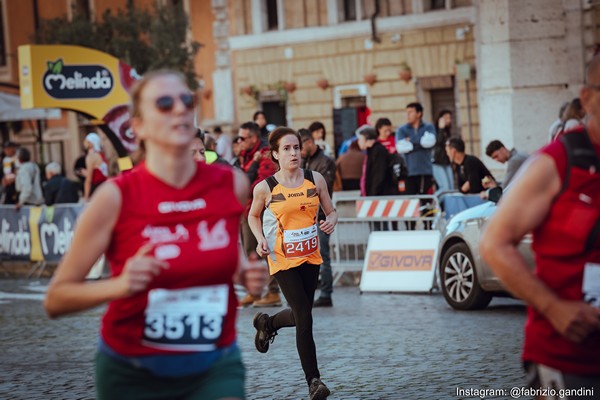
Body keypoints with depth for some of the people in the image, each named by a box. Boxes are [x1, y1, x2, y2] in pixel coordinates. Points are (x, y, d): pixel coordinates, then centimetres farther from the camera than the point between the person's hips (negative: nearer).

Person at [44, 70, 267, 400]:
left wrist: (251, 277, -2)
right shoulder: (116, 197, -13)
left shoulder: (232, 185, -4)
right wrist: (119, 285, -26)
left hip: (214, 368, 2)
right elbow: (55, 299, -10)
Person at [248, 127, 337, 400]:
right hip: (283, 259, -4)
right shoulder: (265, 188, -7)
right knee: (305, 318, -11)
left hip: (310, 256, 4)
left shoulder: (315, 179, -1)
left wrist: (331, 221, -16)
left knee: (301, 314, 14)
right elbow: (253, 216, 9)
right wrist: (261, 240, -8)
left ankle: (267, 324, 48)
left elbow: (331, 211, 7)